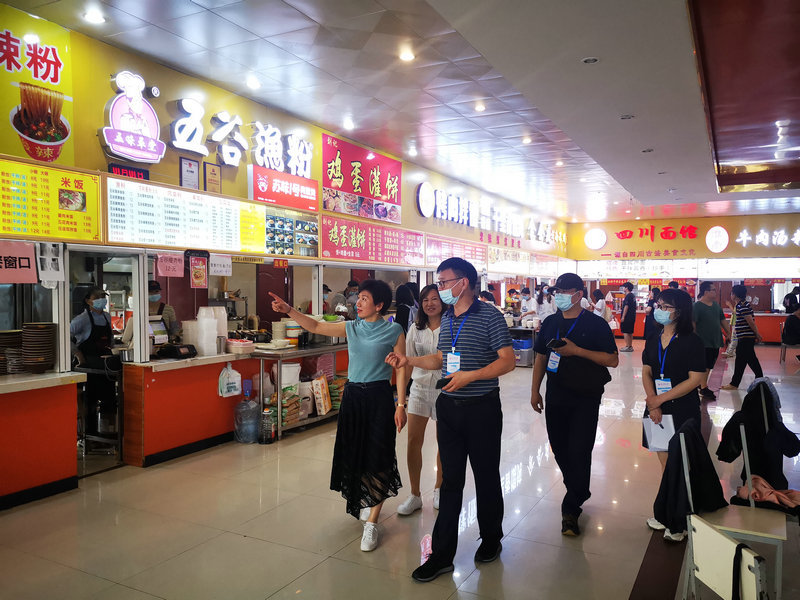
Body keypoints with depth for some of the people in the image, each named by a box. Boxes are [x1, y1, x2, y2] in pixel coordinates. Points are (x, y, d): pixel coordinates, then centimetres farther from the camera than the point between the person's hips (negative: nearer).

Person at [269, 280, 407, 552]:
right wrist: (288, 310, -6)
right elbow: (315, 326, 6)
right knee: (353, 454, 13)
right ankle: (365, 502, 38)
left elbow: (401, 369, -5)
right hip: (352, 396, 5)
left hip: (379, 397, -5)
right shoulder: (351, 328, 6)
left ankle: (371, 523, 5)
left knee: (377, 458, -3)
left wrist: (401, 405, -10)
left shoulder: (393, 331, -5)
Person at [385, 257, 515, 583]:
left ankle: (491, 539, 33)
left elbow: (508, 361, -15)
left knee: (486, 477, 11)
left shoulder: (489, 316, -11)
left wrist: (469, 376, -23)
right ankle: (442, 554, 18)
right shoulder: (446, 318, 10)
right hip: (448, 407, 6)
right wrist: (409, 360, 8)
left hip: (482, 408, -5)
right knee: (450, 479, 10)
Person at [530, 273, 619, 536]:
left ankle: (571, 509, 7)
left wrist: (577, 350, -21)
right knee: (559, 448, 12)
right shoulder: (550, 323, 8)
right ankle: (579, 492, 35)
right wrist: (535, 390, 9)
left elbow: (612, 360, -11)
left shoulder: (595, 324, -7)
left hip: (585, 398, -5)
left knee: (579, 451, -5)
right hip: (555, 397, 5)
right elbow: (541, 357, 14)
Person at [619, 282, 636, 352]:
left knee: (625, 332, -6)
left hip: (627, 317, -10)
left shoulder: (628, 296, -15)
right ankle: (630, 346, 17)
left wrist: (623, 317, -17)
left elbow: (626, 307, -19)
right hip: (632, 317, 10)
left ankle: (627, 346, -8)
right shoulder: (633, 296, 14)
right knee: (630, 332, 14)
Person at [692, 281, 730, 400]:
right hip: (704, 342, -8)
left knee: (709, 366, 15)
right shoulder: (697, 306, -13)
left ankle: (702, 384, 27)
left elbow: (723, 320, 19)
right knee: (704, 366, -5)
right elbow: (692, 324, -18)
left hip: (716, 341, 8)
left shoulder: (716, 305, 11)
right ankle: (704, 389, 1)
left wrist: (728, 333, 15)